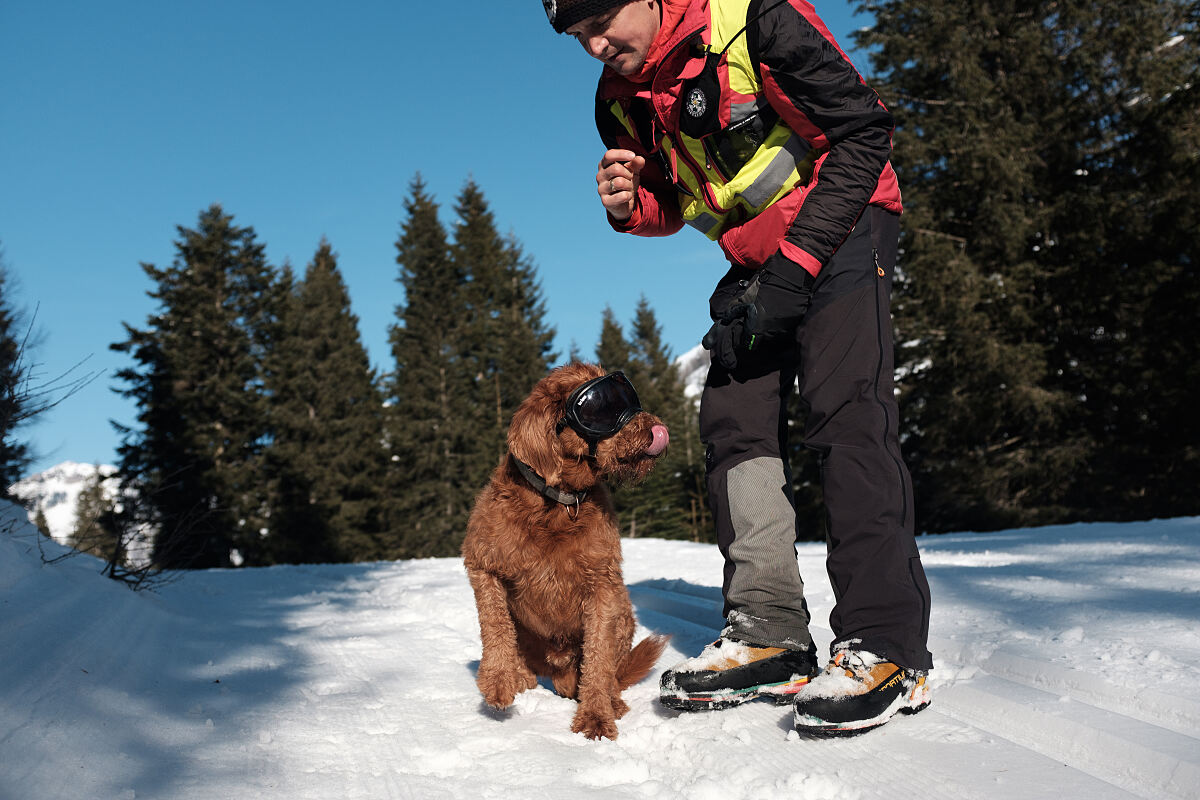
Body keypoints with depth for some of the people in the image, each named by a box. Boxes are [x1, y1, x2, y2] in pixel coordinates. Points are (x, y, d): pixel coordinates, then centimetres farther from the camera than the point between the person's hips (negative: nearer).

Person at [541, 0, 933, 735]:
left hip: (840, 231, -7)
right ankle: (770, 633, 1)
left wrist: (796, 262, -21)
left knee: (846, 415, -20)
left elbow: (864, 131, -17)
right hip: (757, 256, 7)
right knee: (732, 418, -4)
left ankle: (888, 647, -19)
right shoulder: (621, 100, 3)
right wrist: (630, 204, -12)